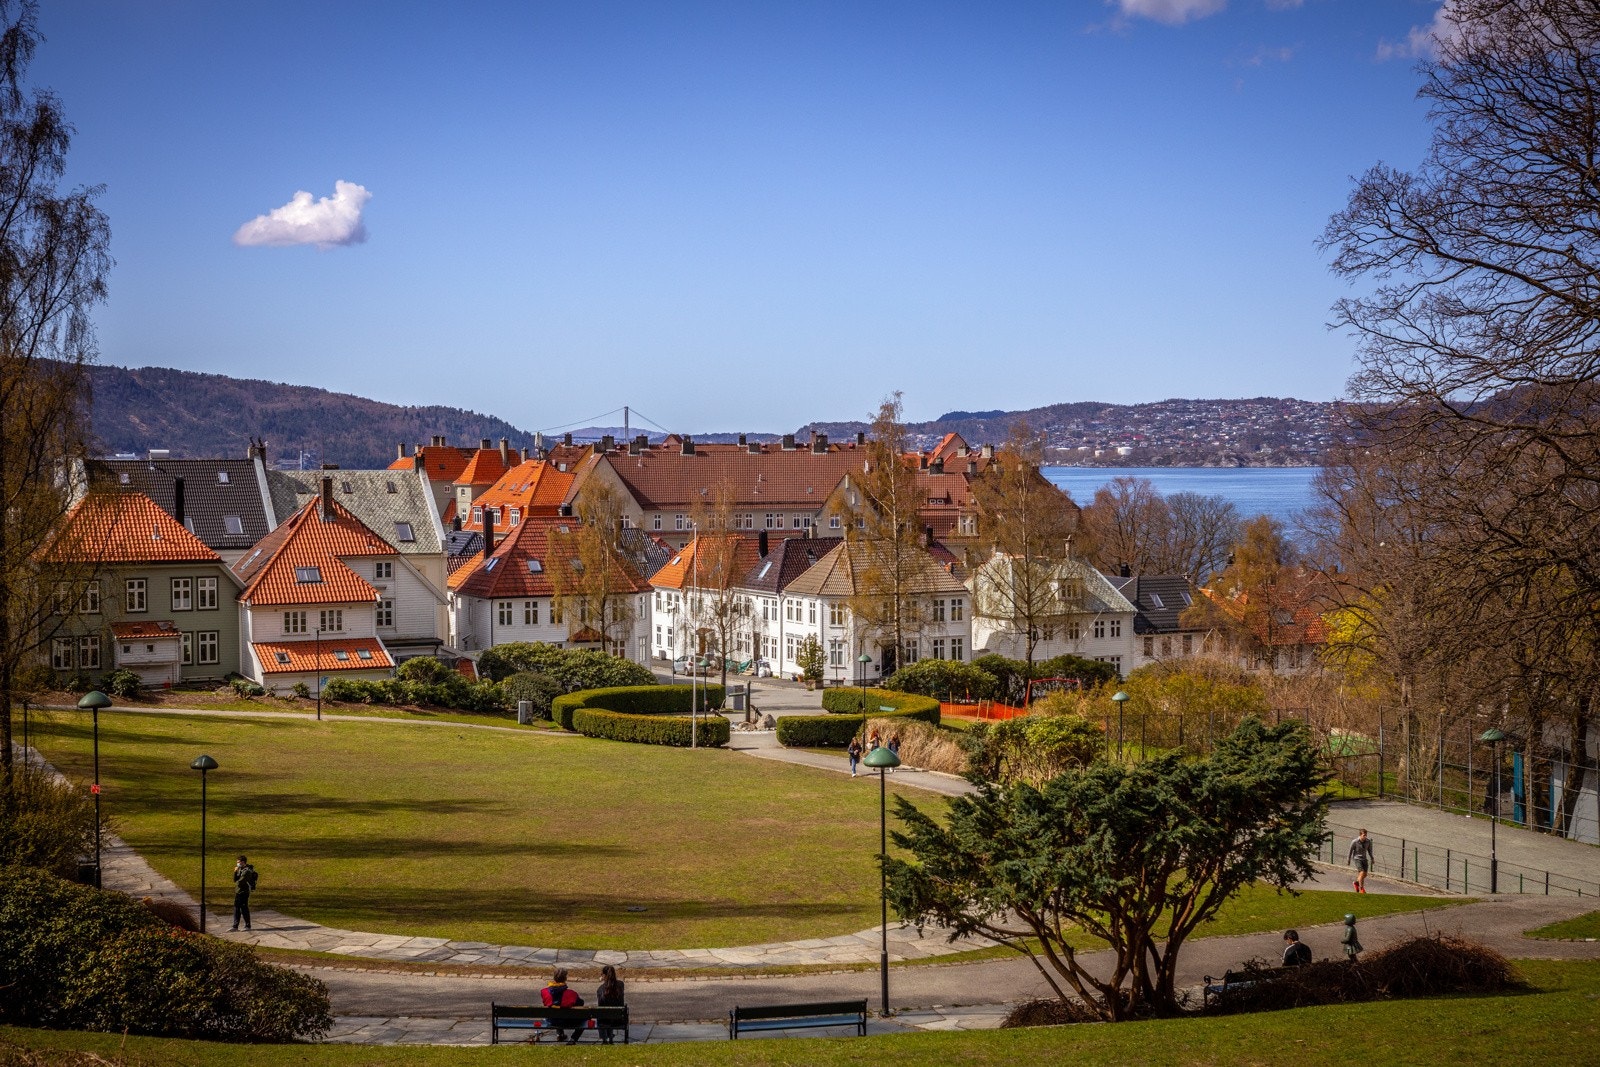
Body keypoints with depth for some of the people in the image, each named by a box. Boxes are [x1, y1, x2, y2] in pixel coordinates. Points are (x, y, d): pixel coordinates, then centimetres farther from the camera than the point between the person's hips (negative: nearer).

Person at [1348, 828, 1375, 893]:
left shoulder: (1368, 841, -7)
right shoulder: (1355, 842, -18)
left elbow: (1369, 849, 10)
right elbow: (1350, 851, -5)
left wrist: (1372, 859, 13)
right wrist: (1348, 860, 2)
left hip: (1364, 859, 5)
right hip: (1357, 859, -5)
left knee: (1365, 875, 7)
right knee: (1362, 873, -17)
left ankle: (1356, 883, 36)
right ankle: (1361, 888, -2)